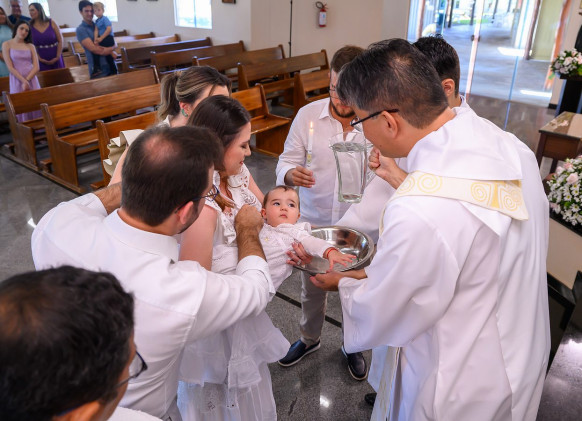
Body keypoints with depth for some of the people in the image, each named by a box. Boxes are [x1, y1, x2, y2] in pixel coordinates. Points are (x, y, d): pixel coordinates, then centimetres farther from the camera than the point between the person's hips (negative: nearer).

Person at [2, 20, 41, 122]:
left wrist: (27, 80, -13)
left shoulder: (30, 46, 9)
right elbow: (10, 67, -4)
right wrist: (23, 81, -14)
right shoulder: (7, 45, 3)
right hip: (17, 80, -2)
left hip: (32, 79, 2)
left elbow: (36, 67, 1)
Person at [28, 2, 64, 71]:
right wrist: (39, 58, -12)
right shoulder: (30, 26, 1)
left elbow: (60, 40, 0)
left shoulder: (52, 23, 1)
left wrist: (57, 57, -7)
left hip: (55, 60, 1)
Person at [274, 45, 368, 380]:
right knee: (312, 288, 22)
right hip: (314, 223, 2)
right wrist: (292, 174, -29)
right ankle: (310, 339, 50)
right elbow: (287, 161, -5)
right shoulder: (308, 115, -9)